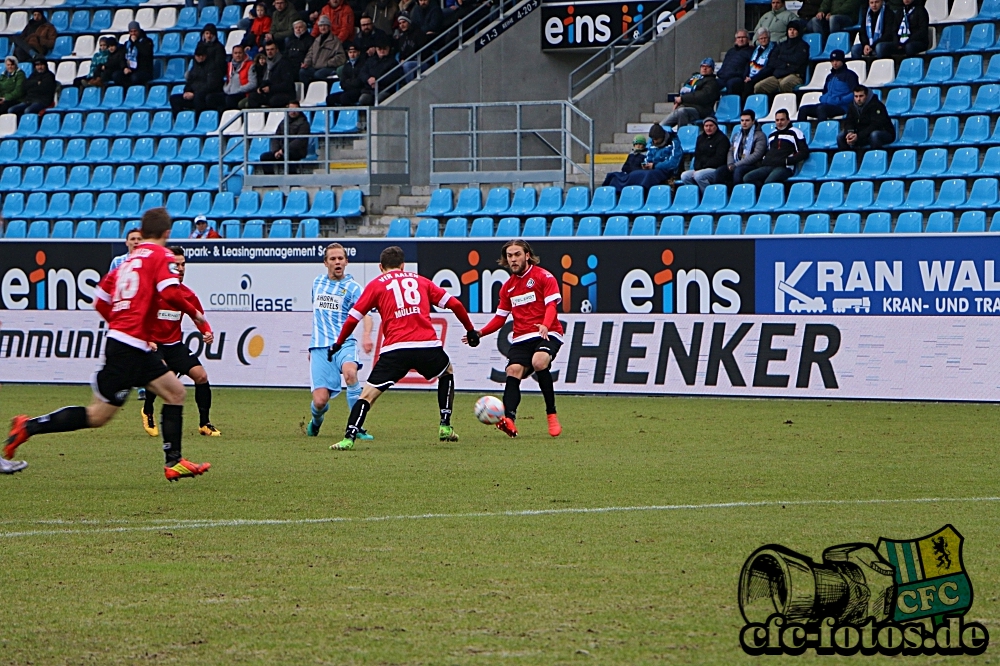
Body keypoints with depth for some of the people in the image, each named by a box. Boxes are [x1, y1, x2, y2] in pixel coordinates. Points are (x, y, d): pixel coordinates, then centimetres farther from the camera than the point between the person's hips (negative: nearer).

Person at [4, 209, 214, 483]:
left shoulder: (129, 261, 16)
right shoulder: (161, 256, -6)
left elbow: (100, 300, 17)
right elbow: (170, 294, -21)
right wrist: (194, 313, -5)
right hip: (129, 348, -9)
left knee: (175, 392, 13)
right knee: (98, 415, -5)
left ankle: (173, 462, 11)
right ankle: (29, 427, -4)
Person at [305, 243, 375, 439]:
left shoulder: (352, 287, 0)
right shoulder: (317, 282, 14)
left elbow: (365, 313, -15)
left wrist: (366, 334, -37)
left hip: (344, 343, -3)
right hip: (320, 347, 3)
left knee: (349, 372, -37)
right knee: (320, 400, -10)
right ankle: (316, 420, 29)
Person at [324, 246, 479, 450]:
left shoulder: (376, 285, 16)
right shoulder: (420, 281, 22)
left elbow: (353, 318, 12)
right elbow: (454, 304, 18)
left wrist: (338, 344, 25)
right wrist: (471, 330, 31)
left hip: (395, 349, -2)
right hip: (428, 345, 2)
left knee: (368, 394, 2)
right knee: (447, 372, 32)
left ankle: (349, 438, -15)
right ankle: (446, 427, 27)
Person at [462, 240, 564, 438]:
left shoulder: (544, 277, 1)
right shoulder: (508, 286, 20)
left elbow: (551, 305, -10)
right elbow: (500, 317, 24)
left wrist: (545, 326, -30)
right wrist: (480, 333, 8)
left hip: (547, 334, -5)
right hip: (521, 338, 5)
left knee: (539, 362, -33)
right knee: (513, 370, -21)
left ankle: (551, 415, -22)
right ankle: (509, 418, -41)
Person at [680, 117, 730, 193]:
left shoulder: (722, 138, -4)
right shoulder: (701, 138, 19)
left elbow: (719, 159, -13)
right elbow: (697, 156, 18)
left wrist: (702, 168, -16)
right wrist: (697, 168, -3)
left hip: (716, 169, -7)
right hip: (700, 169, 7)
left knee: (698, 175, -34)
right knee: (684, 176, -17)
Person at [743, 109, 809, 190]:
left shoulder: (795, 133, 7)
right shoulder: (772, 135, 27)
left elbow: (804, 152, 0)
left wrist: (787, 161, -11)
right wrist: (763, 161, 12)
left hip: (784, 168, -7)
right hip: (768, 166, 7)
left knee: (768, 182, -38)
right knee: (747, 178, -21)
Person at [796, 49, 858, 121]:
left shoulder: (848, 74, 0)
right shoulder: (830, 76, 25)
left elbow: (854, 93, -11)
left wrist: (840, 100, -19)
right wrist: (823, 98, 11)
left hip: (841, 107, -8)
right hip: (826, 104, 8)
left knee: (821, 108, -37)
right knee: (803, 109, -7)